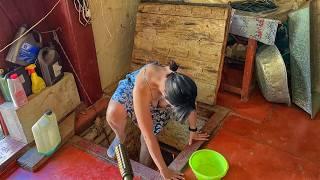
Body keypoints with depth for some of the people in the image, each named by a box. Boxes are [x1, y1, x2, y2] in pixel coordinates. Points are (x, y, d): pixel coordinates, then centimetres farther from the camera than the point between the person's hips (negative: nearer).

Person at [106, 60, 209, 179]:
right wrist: (163, 170, -38)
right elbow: (148, 135, -44)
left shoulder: (182, 84, -36)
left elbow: (190, 106, -12)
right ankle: (120, 137, 5)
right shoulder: (142, 89, -49)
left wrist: (193, 131, 2)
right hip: (131, 89, -3)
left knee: (146, 140, 0)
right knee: (113, 114, -31)